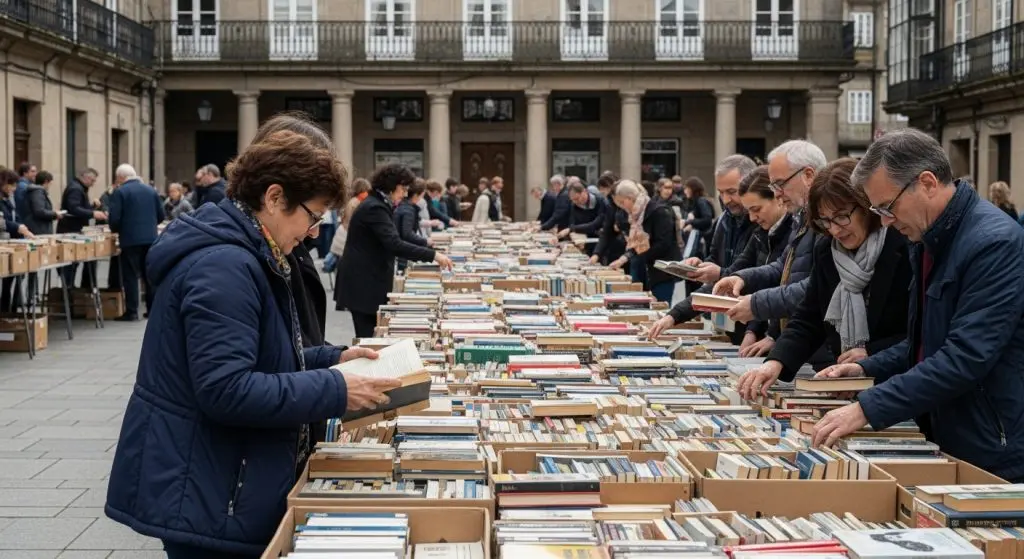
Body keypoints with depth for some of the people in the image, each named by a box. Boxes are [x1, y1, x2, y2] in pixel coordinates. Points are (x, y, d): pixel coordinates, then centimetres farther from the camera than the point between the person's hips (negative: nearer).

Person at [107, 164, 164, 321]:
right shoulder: (150, 190, 11)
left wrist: (115, 230, 8)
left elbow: (114, 218, -12)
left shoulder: (120, 192, -6)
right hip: (150, 238, 5)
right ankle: (153, 309, 14)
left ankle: (131, 311, -1)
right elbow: (160, 215, 11)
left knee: (131, 276, -1)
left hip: (130, 239, -5)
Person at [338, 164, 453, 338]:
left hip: (368, 281, 10)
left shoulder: (378, 205, 15)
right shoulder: (375, 208, -18)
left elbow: (389, 244, 21)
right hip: (362, 284, -10)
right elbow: (394, 244, -28)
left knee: (371, 336, 8)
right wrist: (433, 255, -29)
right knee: (368, 337, -9)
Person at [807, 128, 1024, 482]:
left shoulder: (994, 242, -20)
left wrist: (867, 408, -27)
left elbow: (966, 358, -27)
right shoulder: (930, 242, 10)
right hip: (944, 445, 8)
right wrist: (868, 370, 8)